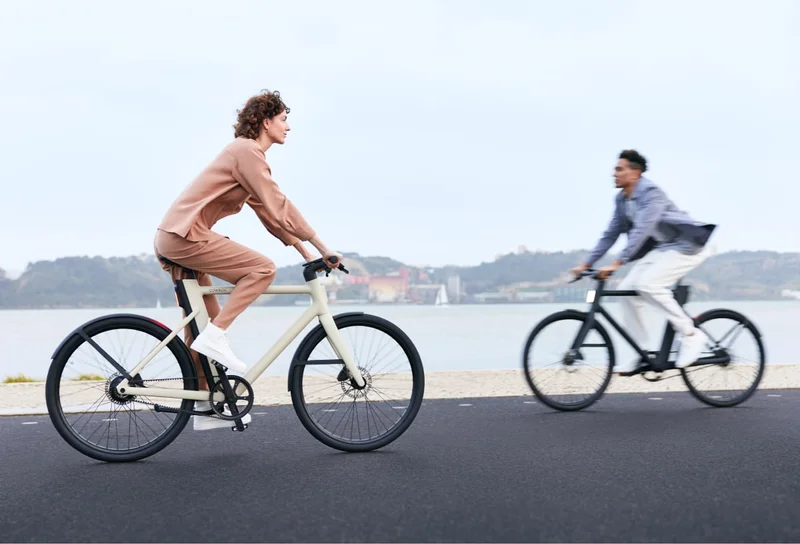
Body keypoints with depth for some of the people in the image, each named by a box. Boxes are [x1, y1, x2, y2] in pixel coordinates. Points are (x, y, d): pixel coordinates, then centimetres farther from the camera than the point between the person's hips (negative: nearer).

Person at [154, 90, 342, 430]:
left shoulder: (245, 152, 21)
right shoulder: (247, 151, -11)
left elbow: (267, 212, 20)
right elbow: (279, 208, -16)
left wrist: (304, 250, 14)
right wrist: (322, 247, -12)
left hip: (171, 238, 11)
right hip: (186, 236, -11)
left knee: (203, 323, 13)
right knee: (262, 268, -15)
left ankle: (205, 407, 19)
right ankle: (214, 338, -14)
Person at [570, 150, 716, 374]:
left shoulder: (651, 193, -23)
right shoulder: (621, 199, 4)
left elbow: (641, 231, -33)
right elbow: (610, 234, 9)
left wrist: (616, 264, -39)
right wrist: (586, 263, 3)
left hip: (686, 246, -9)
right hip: (661, 248, 9)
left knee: (648, 284, -28)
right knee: (627, 288, -5)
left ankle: (692, 335, -14)